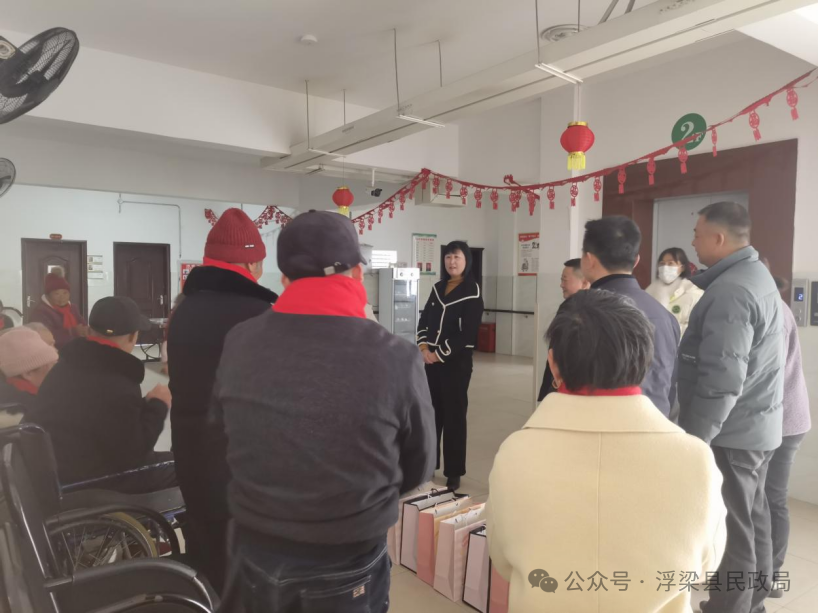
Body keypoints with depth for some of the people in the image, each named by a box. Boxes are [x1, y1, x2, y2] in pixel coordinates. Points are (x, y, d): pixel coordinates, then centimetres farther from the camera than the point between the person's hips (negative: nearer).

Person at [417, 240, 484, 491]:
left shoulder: (472, 293, -6)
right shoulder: (437, 288, 12)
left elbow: (467, 333, -14)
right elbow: (424, 320, 9)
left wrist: (440, 353, -13)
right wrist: (424, 348, -7)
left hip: (456, 362, -5)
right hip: (430, 359, 6)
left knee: (454, 415, 2)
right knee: (430, 412, 11)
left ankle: (454, 473, 13)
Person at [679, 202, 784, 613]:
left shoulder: (731, 292, -22)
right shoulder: (755, 275, 10)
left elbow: (722, 380, -26)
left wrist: (692, 438, -21)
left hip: (731, 432, -10)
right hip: (756, 425, 10)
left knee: (731, 531, 2)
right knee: (752, 519, 20)